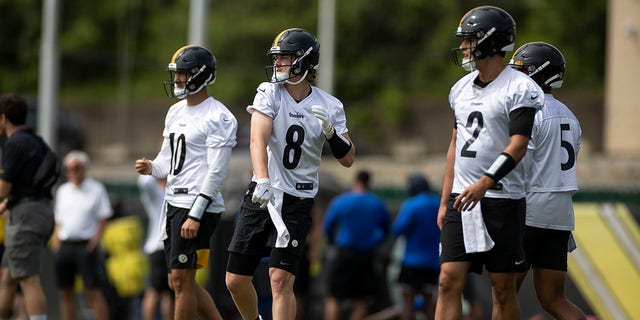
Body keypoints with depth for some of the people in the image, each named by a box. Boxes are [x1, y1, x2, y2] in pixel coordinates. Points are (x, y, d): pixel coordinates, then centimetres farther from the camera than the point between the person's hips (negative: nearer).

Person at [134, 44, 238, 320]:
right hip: (174, 203, 9)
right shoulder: (175, 112, 16)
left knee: (182, 281, -7)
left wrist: (195, 215, -21)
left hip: (198, 205, -9)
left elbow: (216, 173, -17)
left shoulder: (218, 118, -12)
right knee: (180, 282, 11)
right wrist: (151, 168, -2)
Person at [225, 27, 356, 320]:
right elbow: (258, 140, -20)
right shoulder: (269, 93, -4)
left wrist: (330, 131, -16)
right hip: (261, 196, 1)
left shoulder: (329, 106, -1)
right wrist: (262, 181, -36)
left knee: (280, 278, -15)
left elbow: (348, 159, 3)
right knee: (235, 280, 5)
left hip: (297, 202, -1)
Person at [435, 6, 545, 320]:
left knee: (503, 288, 1)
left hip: (501, 198, -6)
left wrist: (485, 183, -29)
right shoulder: (462, 88, 14)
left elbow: (517, 146, -16)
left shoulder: (520, 89, -8)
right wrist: (444, 201, 16)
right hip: (462, 199, 6)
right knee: (449, 280, -4)